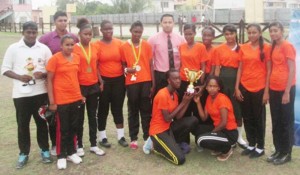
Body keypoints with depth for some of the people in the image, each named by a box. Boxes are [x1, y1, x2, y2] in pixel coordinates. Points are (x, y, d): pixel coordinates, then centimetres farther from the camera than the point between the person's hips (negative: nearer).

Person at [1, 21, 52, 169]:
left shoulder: (44, 49, 0)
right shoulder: (13, 48, -2)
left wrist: (43, 74, -16)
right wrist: (19, 77, -17)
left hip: (40, 92, 1)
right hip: (21, 94, 0)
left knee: (41, 122, 11)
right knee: (22, 124, 9)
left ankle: (45, 150, 26)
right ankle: (24, 153, 23)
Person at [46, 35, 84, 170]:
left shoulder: (77, 58, 5)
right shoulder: (55, 59, -10)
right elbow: (49, 80, -8)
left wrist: (81, 94, 13)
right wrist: (52, 101, -11)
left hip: (76, 98, 5)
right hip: (61, 100, -5)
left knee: (73, 127, 13)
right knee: (62, 128, 5)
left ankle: (71, 152, 29)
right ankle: (61, 156, 20)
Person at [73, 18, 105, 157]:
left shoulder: (94, 47, 5)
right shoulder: (74, 48, -10)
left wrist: (101, 81, 10)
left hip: (93, 86, 5)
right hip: (80, 86, -5)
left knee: (92, 116, 12)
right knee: (79, 118, 7)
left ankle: (94, 145, 23)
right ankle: (79, 146, 20)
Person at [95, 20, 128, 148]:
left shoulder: (119, 43, 3)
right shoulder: (97, 45, -5)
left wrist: (126, 76, 1)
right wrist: (100, 81, -12)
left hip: (119, 80, 3)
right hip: (104, 80, -2)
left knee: (118, 108, 10)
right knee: (103, 109, 8)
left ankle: (121, 136, 19)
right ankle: (102, 137, 18)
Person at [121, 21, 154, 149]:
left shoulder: (147, 46, 4)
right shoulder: (124, 47, 1)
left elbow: (150, 65, 6)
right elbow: (123, 64, 8)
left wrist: (153, 84, 2)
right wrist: (126, 69, -16)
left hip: (146, 82, 1)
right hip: (131, 82, -1)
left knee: (146, 110, 6)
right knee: (133, 111, 7)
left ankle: (147, 137, 16)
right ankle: (133, 138, 16)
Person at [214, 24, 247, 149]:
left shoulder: (241, 49, 2)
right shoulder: (219, 49, 4)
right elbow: (217, 68, 4)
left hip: (236, 79, -1)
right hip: (223, 79, 1)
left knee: (237, 108, 4)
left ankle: (239, 136, 18)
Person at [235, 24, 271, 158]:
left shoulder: (266, 48, -4)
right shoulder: (243, 48, 6)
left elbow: (268, 70, -5)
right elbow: (240, 68, 8)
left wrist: (266, 91, -9)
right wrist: (237, 87, 2)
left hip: (259, 88, -4)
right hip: (244, 87, 4)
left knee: (259, 118, 6)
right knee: (247, 117, 11)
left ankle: (260, 147, 19)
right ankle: (251, 145, 25)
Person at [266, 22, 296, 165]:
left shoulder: (287, 46, -10)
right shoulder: (273, 47, 12)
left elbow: (292, 70, -14)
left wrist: (287, 92, -17)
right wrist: (268, 89, 9)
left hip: (285, 89, -8)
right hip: (274, 89, 8)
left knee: (286, 121, 3)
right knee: (276, 121, 13)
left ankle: (287, 153, 14)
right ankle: (278, 150, 24)